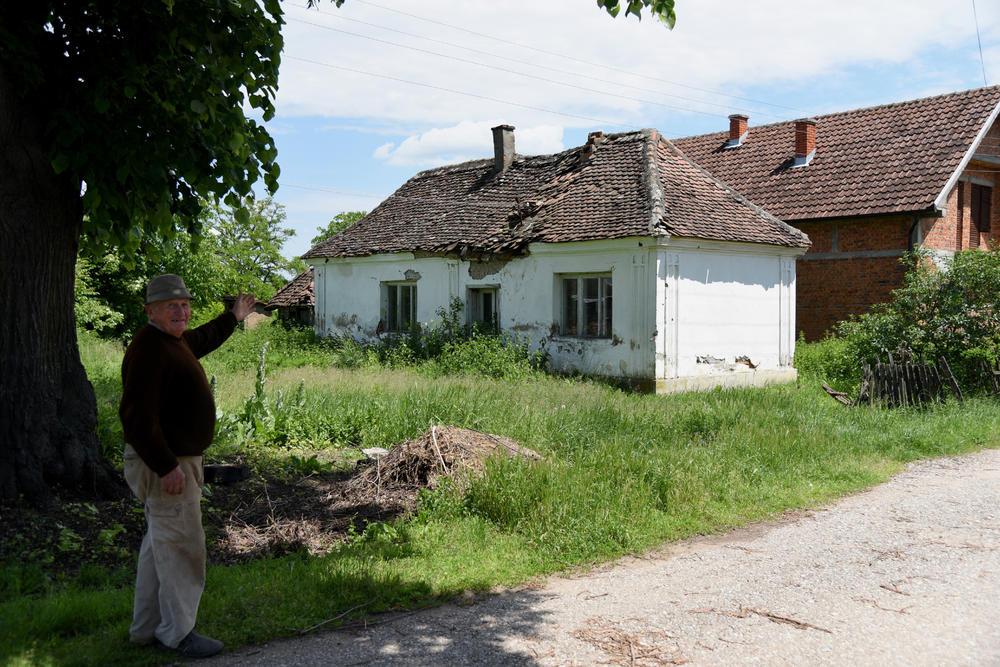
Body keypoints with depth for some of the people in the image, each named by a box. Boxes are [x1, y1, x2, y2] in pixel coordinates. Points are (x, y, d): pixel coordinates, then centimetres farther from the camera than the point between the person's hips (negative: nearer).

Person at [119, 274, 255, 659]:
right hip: (165, 465, -11)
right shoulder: (148, 350, -20)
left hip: (178, 460, 11)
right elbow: (137, 417, -27)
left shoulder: (174, 341, 11)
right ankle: (177, 633, 7)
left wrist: (233, 317, 47)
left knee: (160, 543, 17)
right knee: (180, 546, -4)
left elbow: (201, 341, 37)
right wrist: (166, 467, -28)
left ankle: (147, 628, 28)